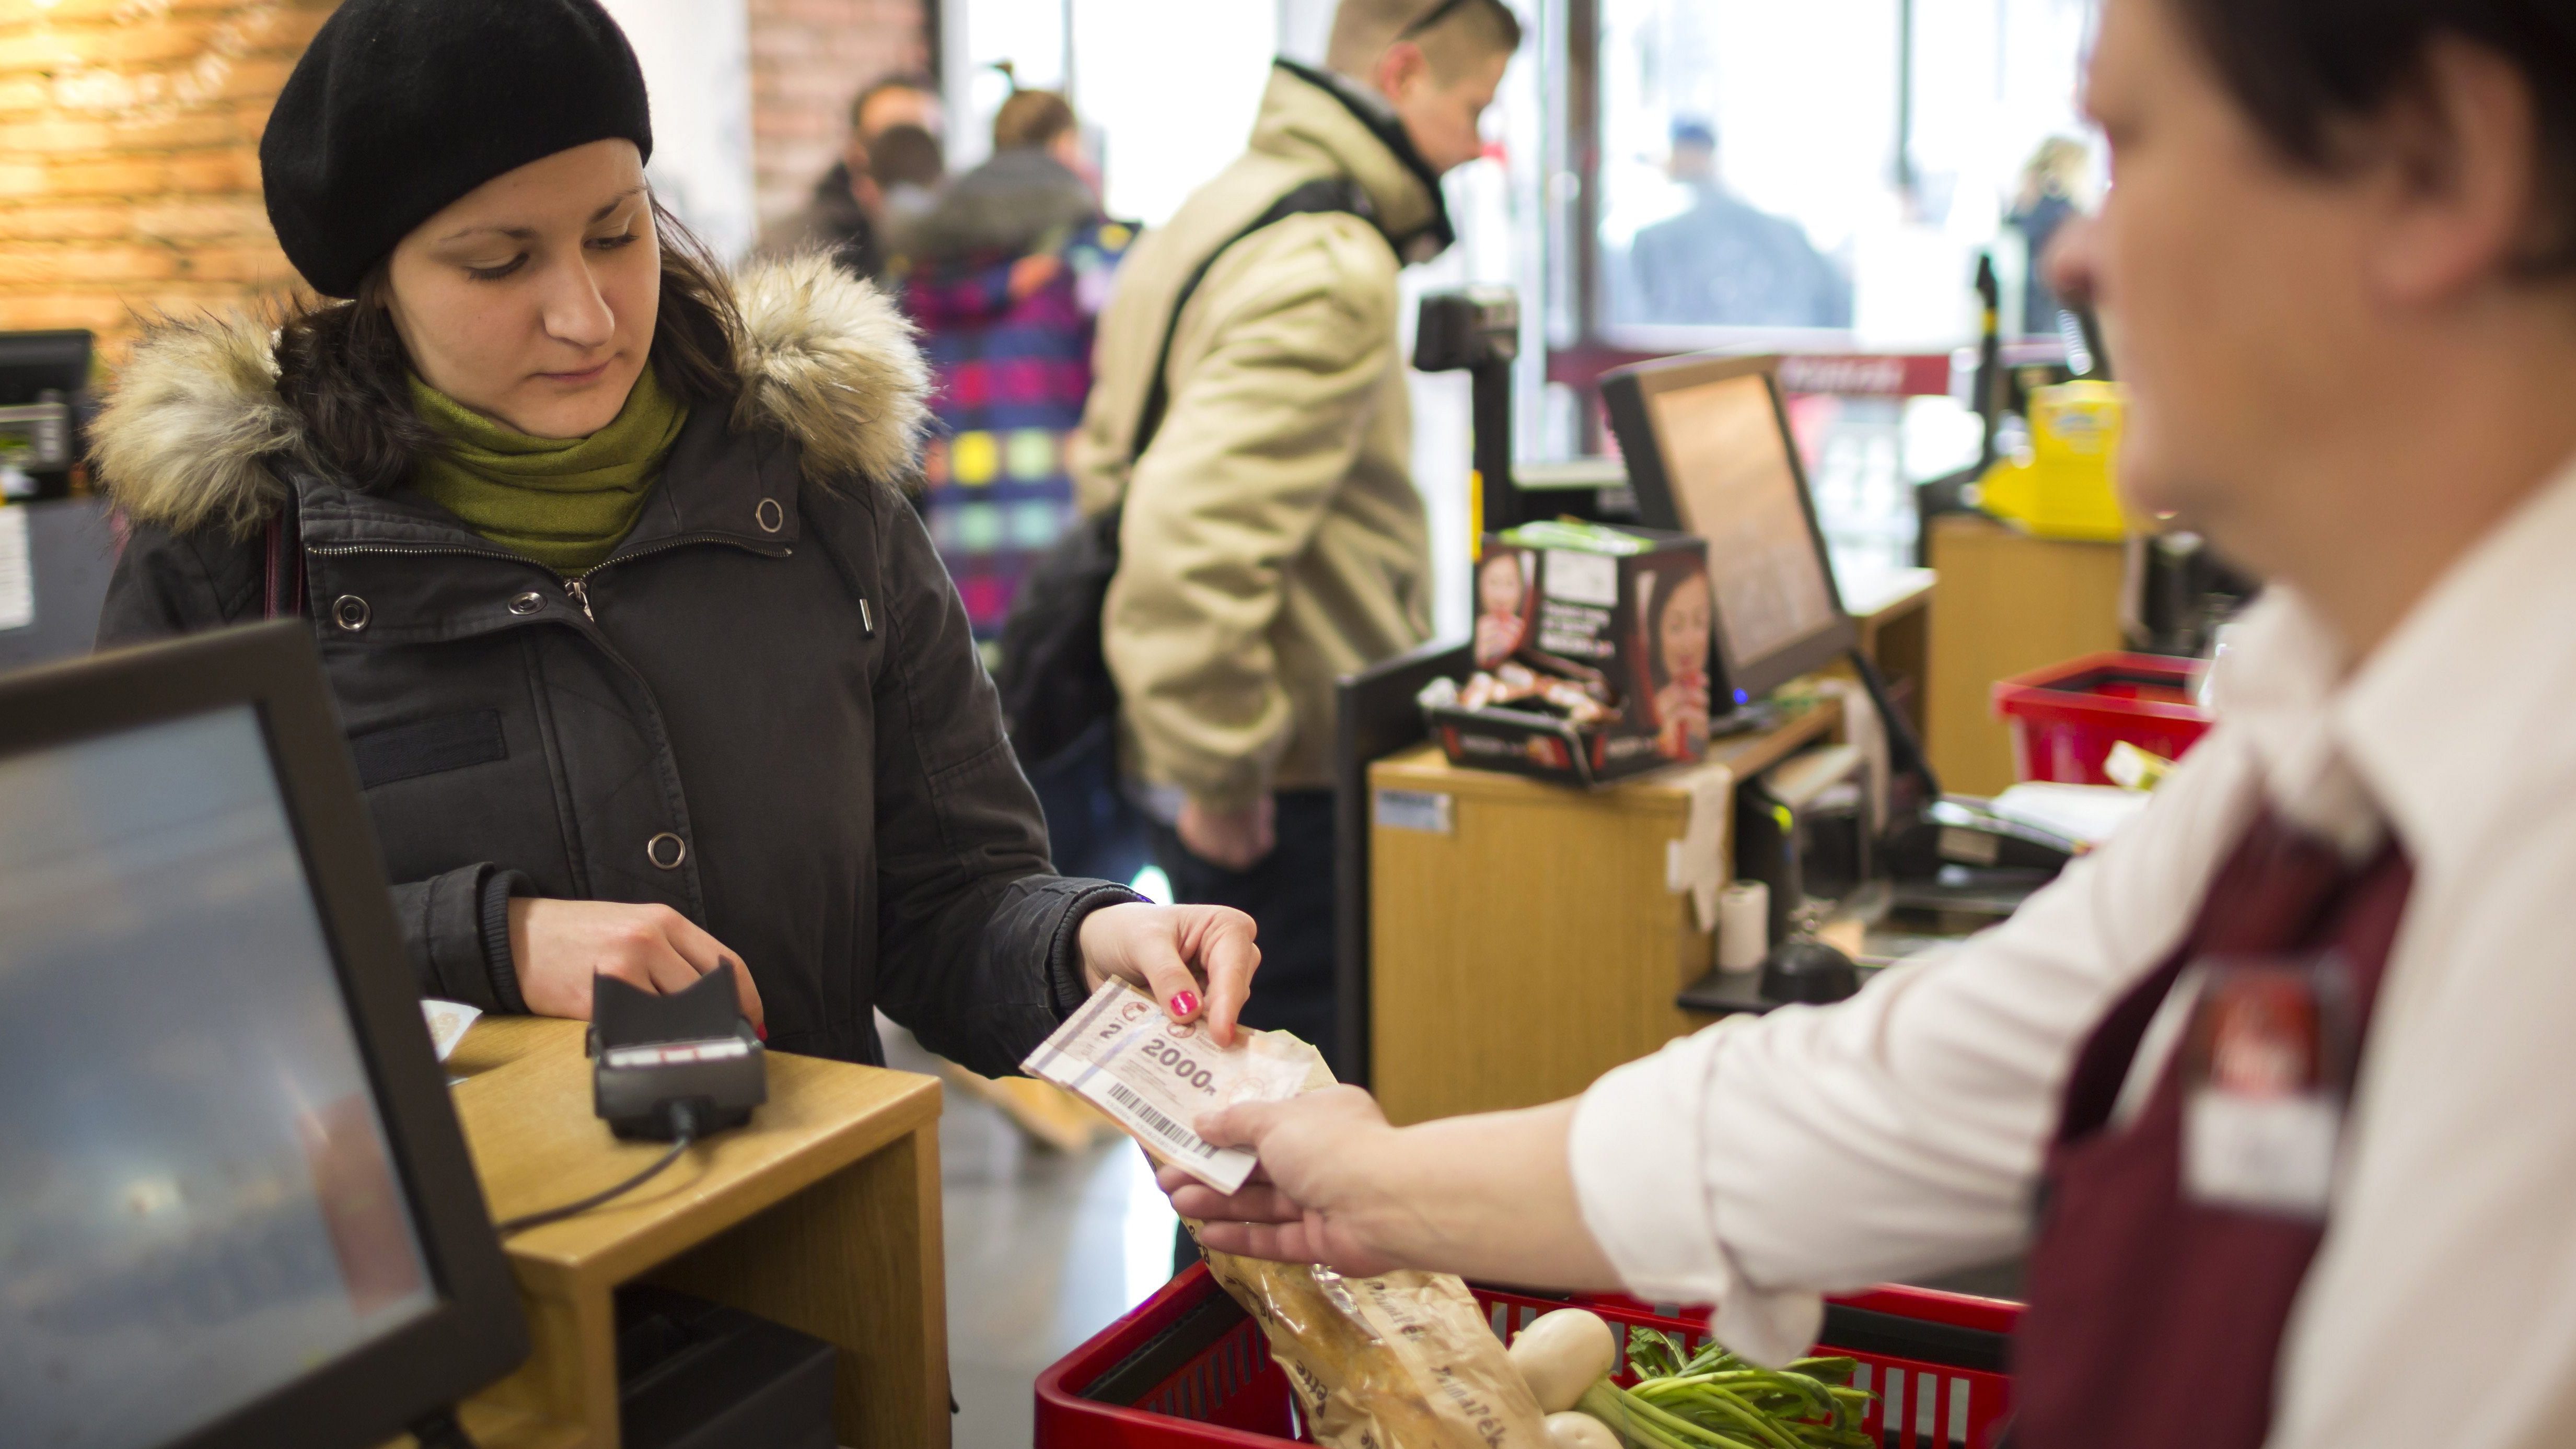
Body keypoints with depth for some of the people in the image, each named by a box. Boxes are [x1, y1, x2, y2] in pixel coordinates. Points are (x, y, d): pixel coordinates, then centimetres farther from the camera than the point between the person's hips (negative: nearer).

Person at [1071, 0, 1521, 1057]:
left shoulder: (1215, 217, 13)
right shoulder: (1330, 275, -20)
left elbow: (1108, 469, 20)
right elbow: (1191, 533, -32)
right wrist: (1221, 777, -20)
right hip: (1294, 793, -10)